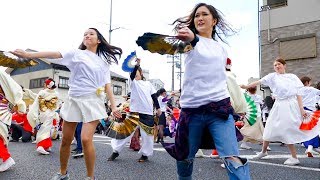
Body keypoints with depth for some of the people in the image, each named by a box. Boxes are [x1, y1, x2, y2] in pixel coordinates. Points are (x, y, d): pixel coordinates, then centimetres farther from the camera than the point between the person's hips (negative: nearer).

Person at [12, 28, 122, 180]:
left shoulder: (104, 61, 11)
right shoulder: (76, 54, 8)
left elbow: (107, 85, 8)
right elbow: (55, 54, -6)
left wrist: (113, 106, -1)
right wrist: (28, 55, -19)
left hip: (93, 101, -1)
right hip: (74, 99, 2)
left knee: (86, 139, -16)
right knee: (66, 139, 8)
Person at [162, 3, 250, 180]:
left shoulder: (221, 49, 16)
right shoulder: (191, 39, 4)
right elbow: (192, 40, -23)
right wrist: (191, 38, -47)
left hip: (219, 108, 2)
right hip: (191, 109, -1)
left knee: (233, 159, -15)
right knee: (184, 157, 13)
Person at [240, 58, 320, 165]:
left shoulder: (293, 77, 6)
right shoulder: (273, 76, 8)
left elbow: (298, 93, 3)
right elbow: (259, 82, -4)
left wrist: (301, 109, -4)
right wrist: (246, 86, -17)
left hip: (291, 105, -2)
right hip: (279, 105, 2)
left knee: (287, 131, -5)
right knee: (270, 128, 8)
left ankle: (294, 158, 10)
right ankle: (263, 151, 28)